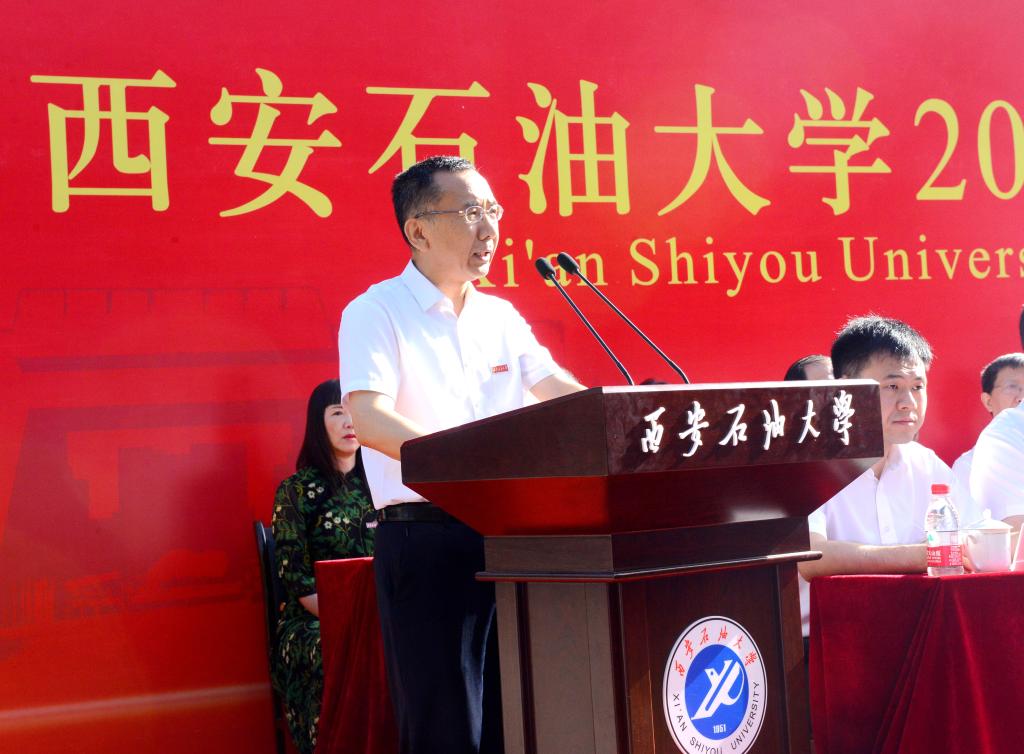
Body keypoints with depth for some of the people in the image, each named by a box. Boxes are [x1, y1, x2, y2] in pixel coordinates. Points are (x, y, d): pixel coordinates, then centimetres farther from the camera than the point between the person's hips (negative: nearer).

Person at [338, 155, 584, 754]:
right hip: (427, 540, -6)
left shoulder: (501, 317, 14)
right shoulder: (377, 313, -6)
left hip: (508, 535, 6)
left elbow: (561, 392, 15)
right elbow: (369, 421, -19)